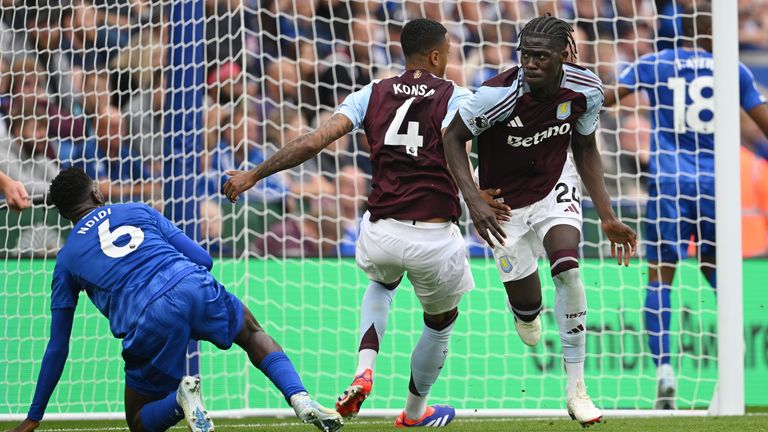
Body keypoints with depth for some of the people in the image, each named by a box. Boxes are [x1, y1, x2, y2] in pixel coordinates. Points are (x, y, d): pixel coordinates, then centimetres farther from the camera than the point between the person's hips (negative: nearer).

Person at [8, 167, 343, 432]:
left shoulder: (67, 258, 21)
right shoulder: (139, 212, 24)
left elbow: (57, 348, 22)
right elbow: (203, 259, 20)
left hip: (148, 324, -2)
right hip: (195, 287, 2)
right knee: (252, 334, 33)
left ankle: (180, 399, -16)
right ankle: (300, 399, 6)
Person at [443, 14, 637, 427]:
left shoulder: (585, 90, -19)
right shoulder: (499, 94, -32)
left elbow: (585, 148, 0)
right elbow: (453, 138, -17)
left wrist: (607, 216, -1)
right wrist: (473, 200, -29)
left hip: (555, 184, 2)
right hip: (505, 202, -2)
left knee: (568, 269, -23)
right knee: (527, 305, 4)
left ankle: (576, 388, -13)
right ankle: (524, 310, 48)